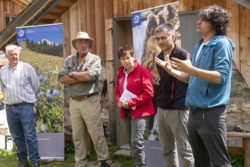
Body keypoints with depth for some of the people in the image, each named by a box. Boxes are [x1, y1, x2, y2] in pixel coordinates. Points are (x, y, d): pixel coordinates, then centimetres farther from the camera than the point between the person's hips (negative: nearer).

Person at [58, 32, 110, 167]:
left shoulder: (95, 59, -2)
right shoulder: (68, 60, 8)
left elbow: (91, 75, -20)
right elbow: (62, 78, -5)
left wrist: (72, 74, -5)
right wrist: (83, 77, -12)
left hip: (90, 101, -4)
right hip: (74, 102, 4)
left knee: (96, 134, 2)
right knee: (77, 136, 12)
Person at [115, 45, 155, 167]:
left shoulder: (142, 71, -9)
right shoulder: (120, 73, 11)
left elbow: (148, 93, -15)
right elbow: (118, 91, 20)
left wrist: (131, 102, -18)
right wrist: (119, 101, -2)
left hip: (140, 112, -7)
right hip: (125, 112, 7)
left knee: (137, 143, -12)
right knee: (132, 143, 13)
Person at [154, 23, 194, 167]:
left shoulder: (183, 55, -11)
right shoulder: (160, 57, 11)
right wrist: (160, 99, 15)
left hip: (178, 109, -7)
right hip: (161, 108, 7)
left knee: (185, 150, 1)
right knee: (167, 149, 15)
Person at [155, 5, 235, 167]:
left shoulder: (222, 43, -9)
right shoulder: (199, 45, 16)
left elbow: (221, 76, -21)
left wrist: (191, 69, -27)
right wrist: (171, 70, 10)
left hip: (211, 112, -9)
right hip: (195, 111, 9)